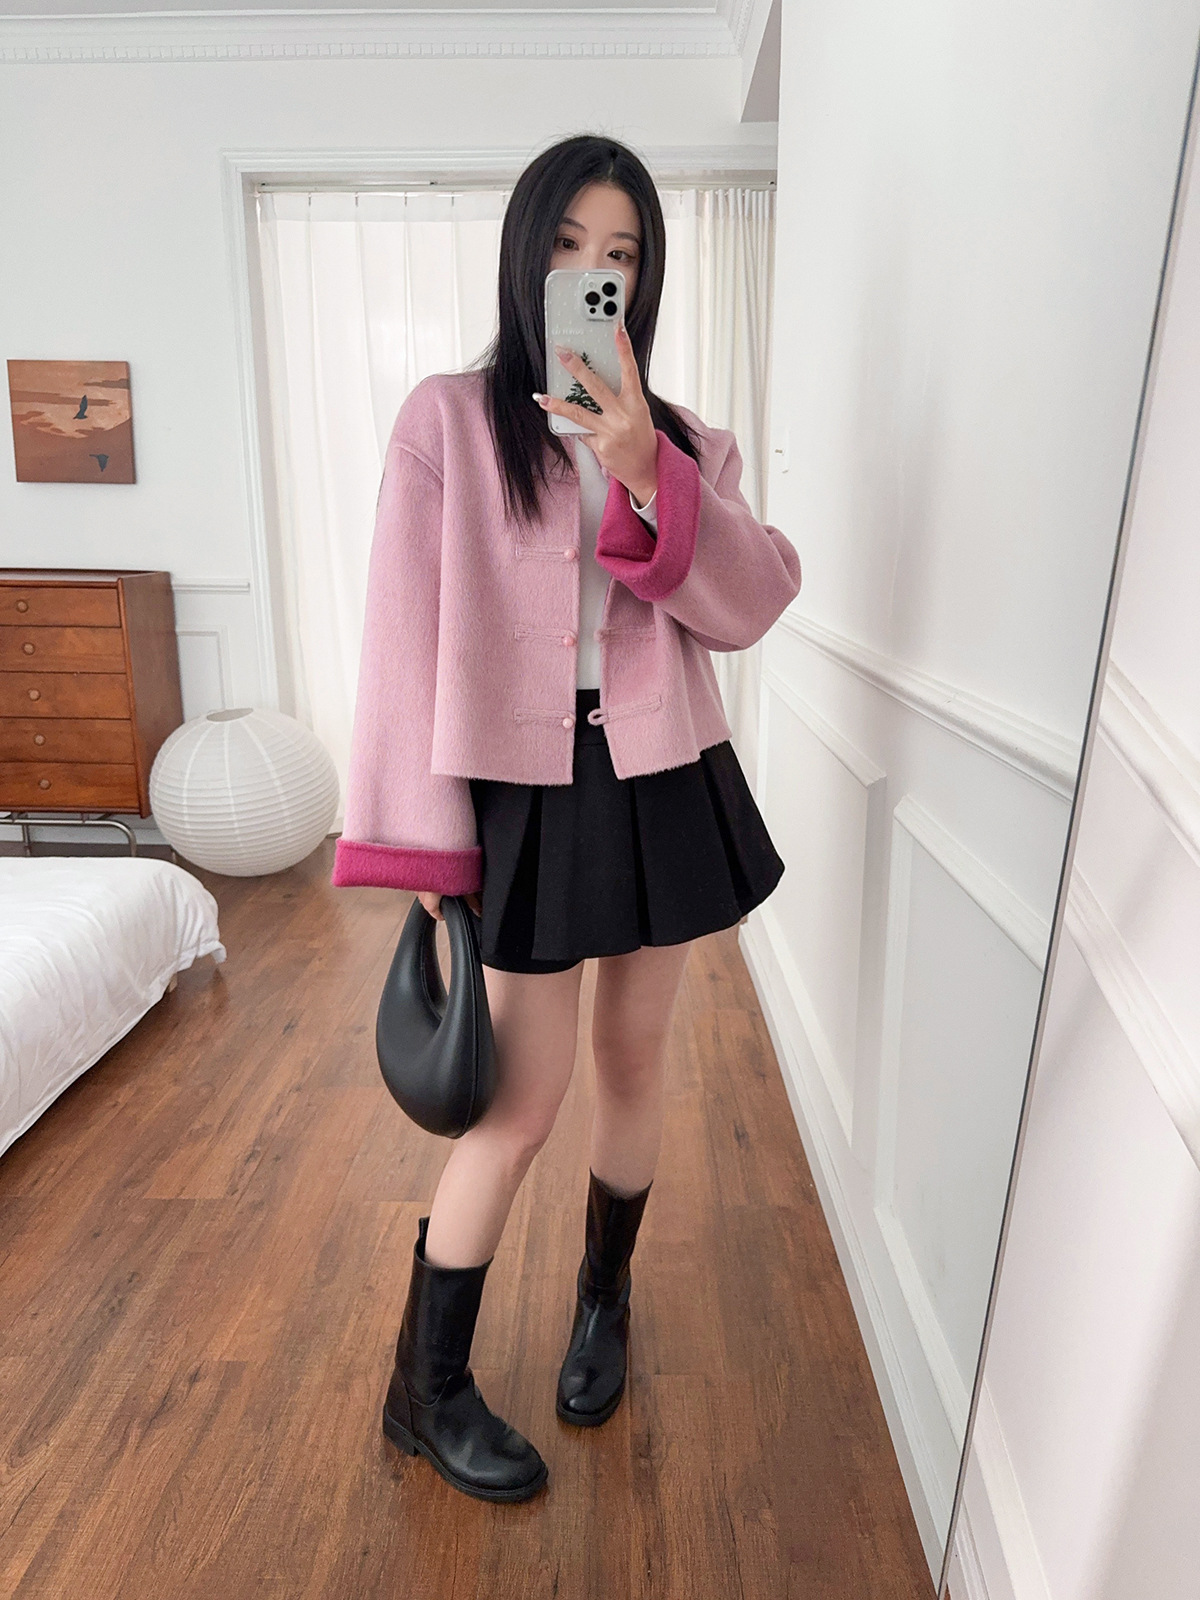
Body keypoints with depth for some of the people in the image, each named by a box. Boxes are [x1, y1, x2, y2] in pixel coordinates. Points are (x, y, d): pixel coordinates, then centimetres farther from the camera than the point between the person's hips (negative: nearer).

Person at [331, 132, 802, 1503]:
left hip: (666, 786, 4)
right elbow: (408, 636, -8)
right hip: (526, 793, -4)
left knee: (634, 1058, 15)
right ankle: (425, 1393, 26)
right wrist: (421, 851, -12)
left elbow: (752, 607, -5)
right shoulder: (448, 419, -1)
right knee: (521, 1105, 0)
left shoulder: (689, 442, 10)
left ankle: (604, 1300, 43)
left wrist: (648, 476, -20)